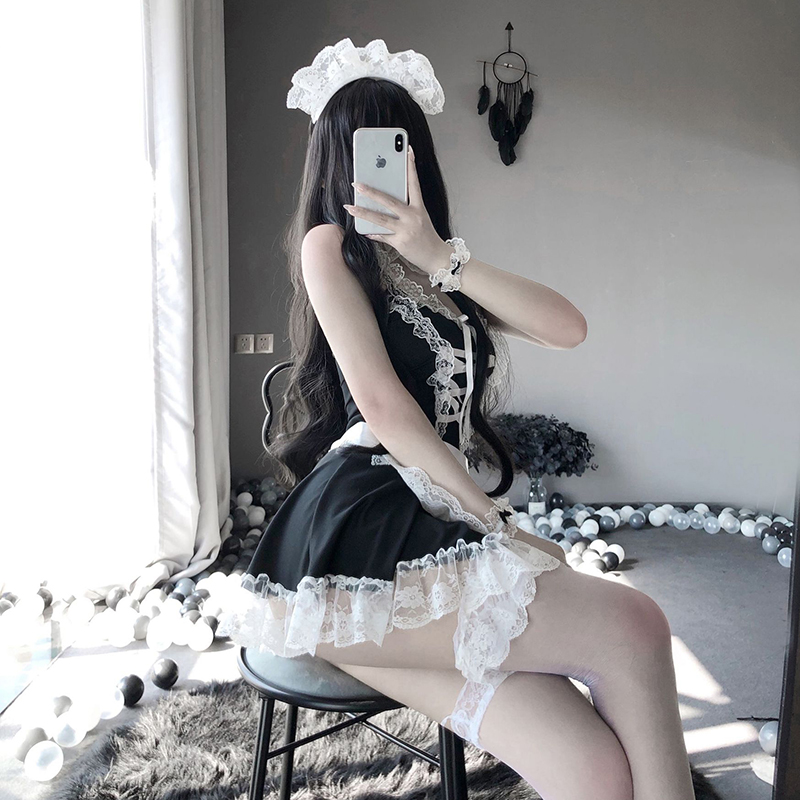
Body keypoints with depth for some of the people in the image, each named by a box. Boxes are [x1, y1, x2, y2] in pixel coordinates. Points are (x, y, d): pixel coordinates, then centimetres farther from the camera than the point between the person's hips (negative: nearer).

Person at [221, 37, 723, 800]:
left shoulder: (433, 271, 24)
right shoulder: (328, 244, 6)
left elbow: (565, 327, 8)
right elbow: (380, 404, -8)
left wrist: (439, 257, -1)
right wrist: (493, 518, -6)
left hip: (432, 526, 6)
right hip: (360, 536, -6)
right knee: (631, 625, -22)